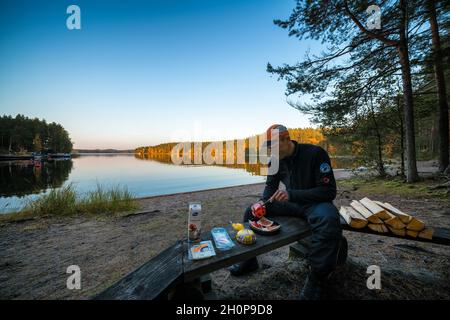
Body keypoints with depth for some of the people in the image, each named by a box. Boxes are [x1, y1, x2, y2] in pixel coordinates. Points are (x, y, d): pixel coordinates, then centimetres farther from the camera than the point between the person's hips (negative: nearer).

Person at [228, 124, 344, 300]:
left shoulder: (315, 153, -20)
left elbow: (329, 191, -23)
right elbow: (270, 185, 5)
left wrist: (292, 194, -35)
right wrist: (262, 202, -17)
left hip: (316, 202, -4)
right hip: (291, 201, 5)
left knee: (328, 221, -40)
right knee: (251, 211, -4)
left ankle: (316, 281, -17)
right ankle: (249, 260, 13)